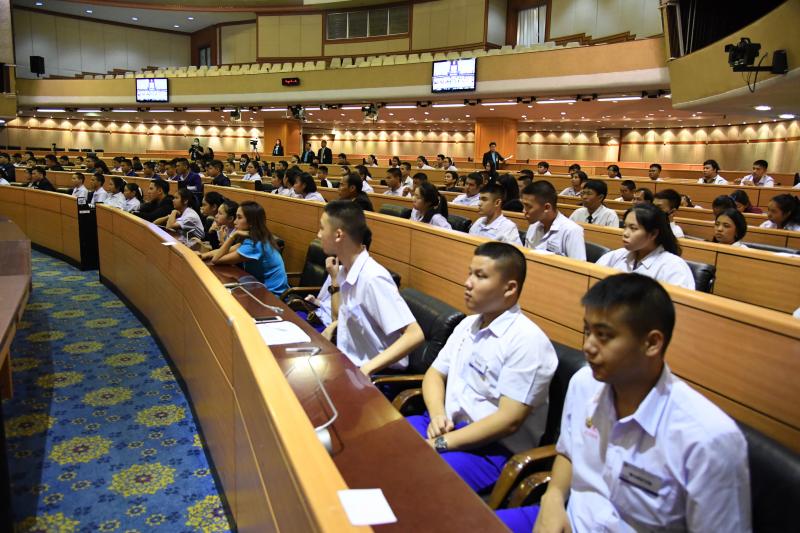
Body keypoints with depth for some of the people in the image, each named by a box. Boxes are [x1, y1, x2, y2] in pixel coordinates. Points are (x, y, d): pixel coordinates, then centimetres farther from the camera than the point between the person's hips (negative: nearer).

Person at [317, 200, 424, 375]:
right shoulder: (345, 270, 3)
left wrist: (367, 369, -32)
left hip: (377, 375, -7)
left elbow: (415, 335, -27)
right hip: (349, 363, 7)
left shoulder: (372, 278, -23)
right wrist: (335, 280, 6)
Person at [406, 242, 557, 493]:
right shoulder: (468, 324, 11)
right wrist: (437, 415, -6)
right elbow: (435, 374, 16)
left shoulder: (527, 341, -16)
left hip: (493, 449, -8)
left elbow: (509, 420, -21)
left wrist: (442, 443, -19)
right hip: (445, 427, 8)